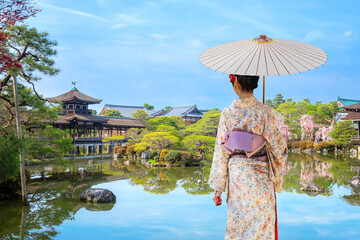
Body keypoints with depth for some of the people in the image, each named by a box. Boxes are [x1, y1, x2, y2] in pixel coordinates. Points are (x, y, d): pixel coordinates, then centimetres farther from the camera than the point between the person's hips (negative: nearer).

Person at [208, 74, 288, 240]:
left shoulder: (227, 113, -4)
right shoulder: (266, 112, -8)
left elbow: (221, 152, -3)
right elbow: (277, 147, -4)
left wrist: (218, 188, 3)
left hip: (236, 175, 1)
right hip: (260, 177, -1)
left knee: (237, 225, 14)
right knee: (262, 226, 9)